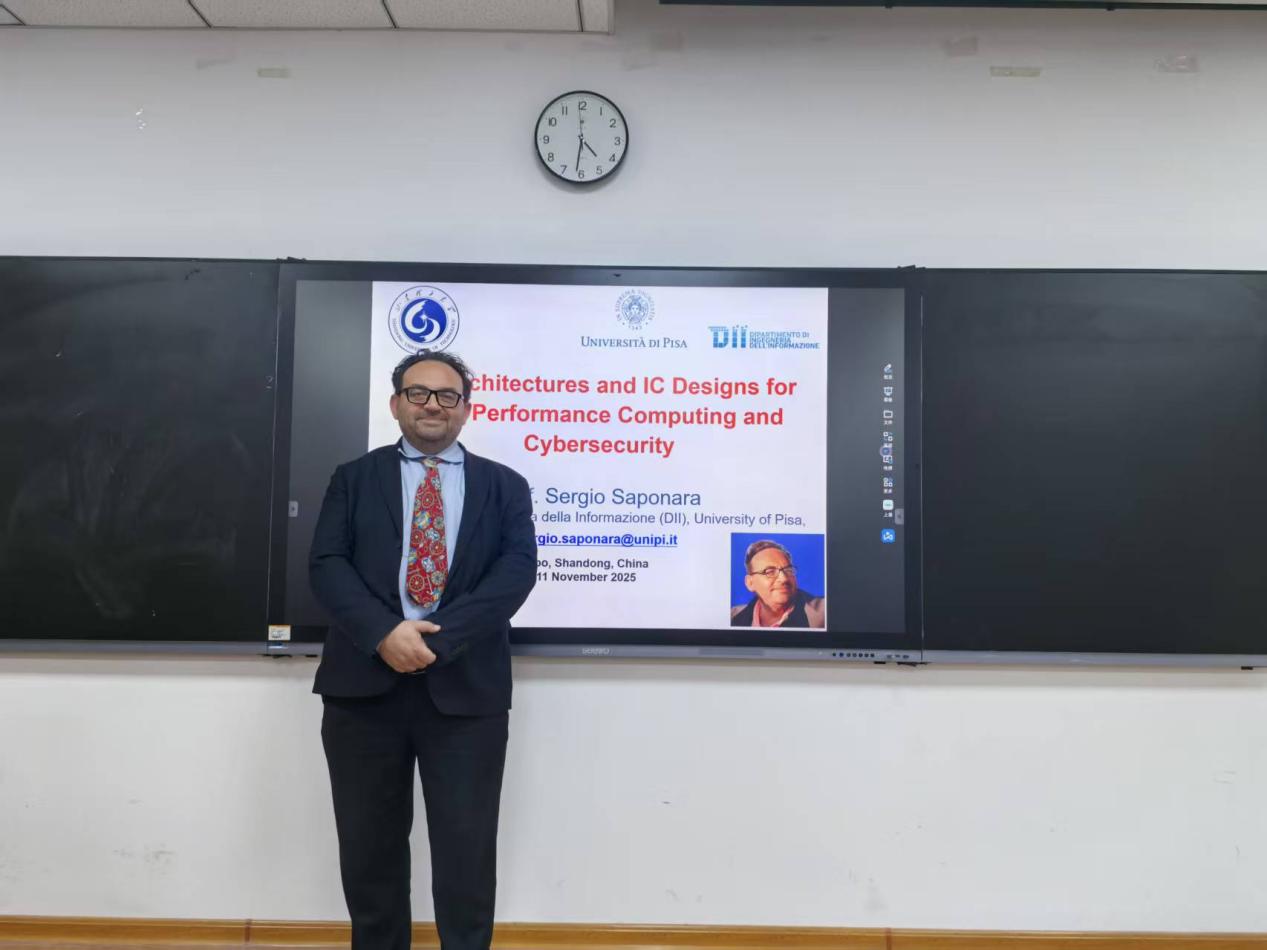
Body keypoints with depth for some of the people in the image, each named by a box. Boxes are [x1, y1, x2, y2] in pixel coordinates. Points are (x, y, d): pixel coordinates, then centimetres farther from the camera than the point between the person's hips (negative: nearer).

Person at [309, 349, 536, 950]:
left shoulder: (504, 486, 10)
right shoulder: (354, 479, 12)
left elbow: (518, 568, -4)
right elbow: (326, 563, 0)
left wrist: (439, 636, -16)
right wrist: (383, 633, -17)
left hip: (465, 687, -1)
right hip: (366, 682, 1)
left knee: (467, 850, 2)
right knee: (370, 848, 11)